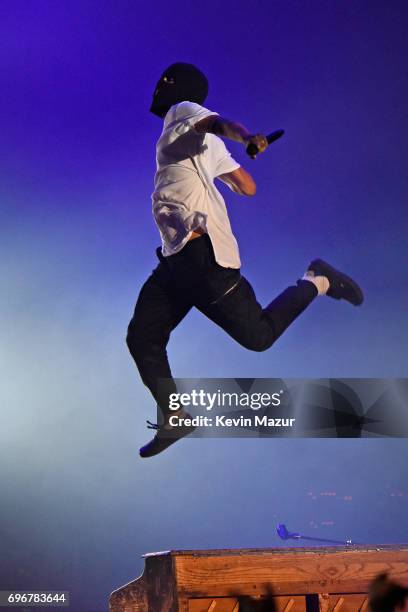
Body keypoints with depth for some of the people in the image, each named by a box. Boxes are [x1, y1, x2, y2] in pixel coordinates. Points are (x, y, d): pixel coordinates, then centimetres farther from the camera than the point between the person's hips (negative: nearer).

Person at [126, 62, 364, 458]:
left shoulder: (182, 111, 3)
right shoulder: (206, 142, 24)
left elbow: (219, 123, -20)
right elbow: (248, 187, 23)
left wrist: (246, 138, -42)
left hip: (203, 251, -9)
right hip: (177, 258, 10)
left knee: (258, 336, -8)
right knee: (141, 338, 5)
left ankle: (316, 282, 10)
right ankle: (173, 419, 10)